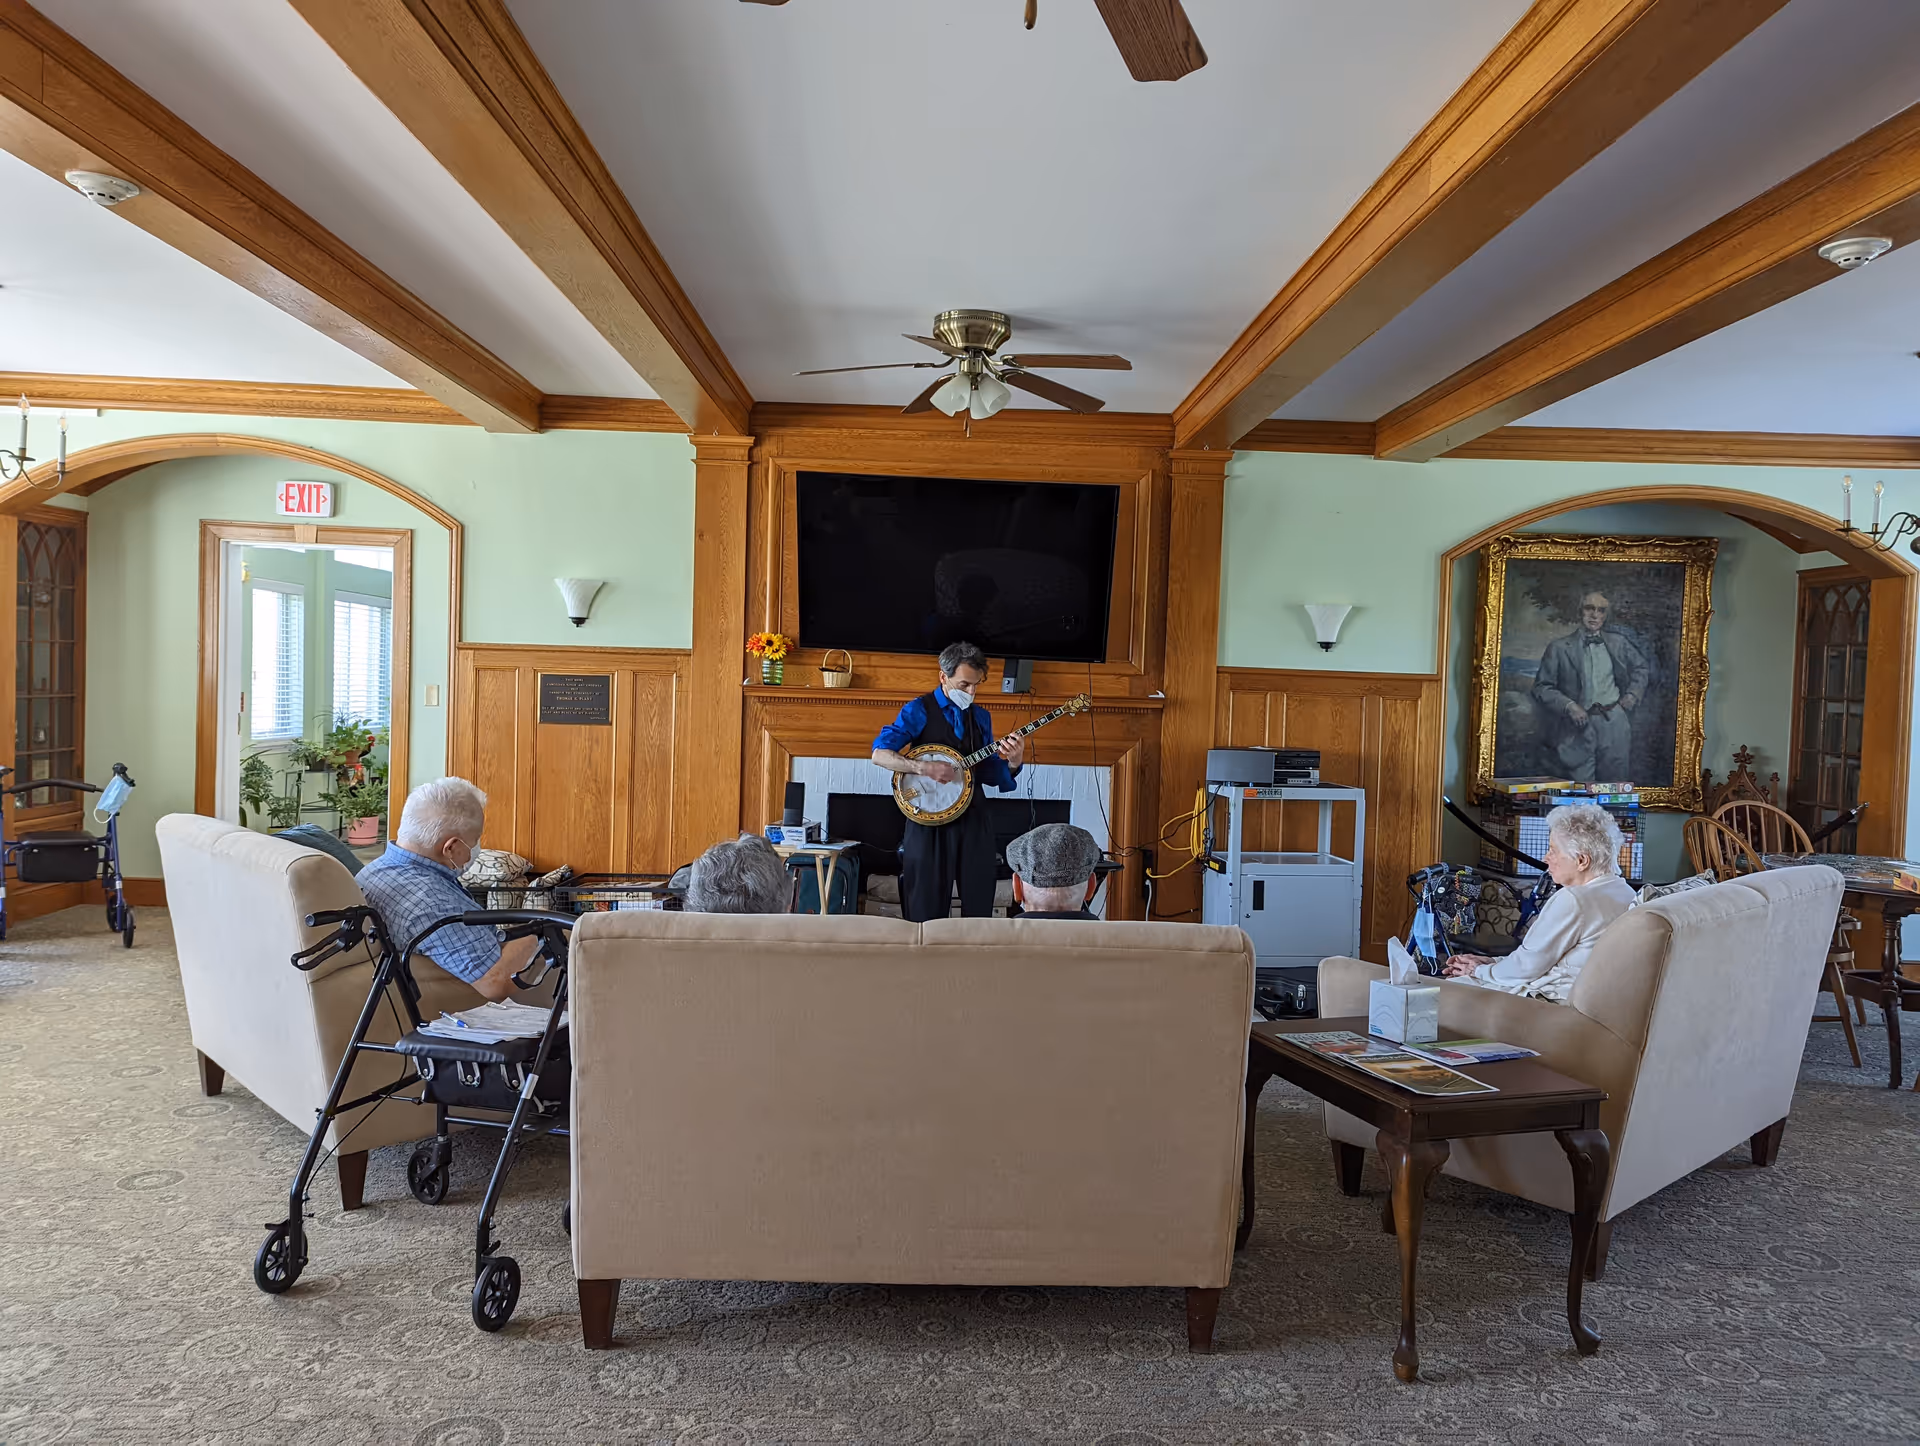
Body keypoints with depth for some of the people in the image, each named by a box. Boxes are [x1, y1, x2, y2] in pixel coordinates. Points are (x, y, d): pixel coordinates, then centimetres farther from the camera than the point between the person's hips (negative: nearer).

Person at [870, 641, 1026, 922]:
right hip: (929, 819, -4)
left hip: (973, 819, 5)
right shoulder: (919, 710, -4)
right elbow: (880, 754, -12)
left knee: (979, 906, 8)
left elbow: (988, 773, 11)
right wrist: (924, 767, -24)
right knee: (926, 912, 2)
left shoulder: (980, 716, 11)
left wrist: (1013, 761, -9)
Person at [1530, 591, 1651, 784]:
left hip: (1614, 719, 3)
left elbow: (1641, 667, 27)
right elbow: (1541, 687, -1)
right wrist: (1569, 706, -13)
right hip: (1580, 723, -2)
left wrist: (1633, 693, 12)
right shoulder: (1559, 648, 1)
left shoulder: (1619, 642, 10)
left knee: (1616, 783, 6)